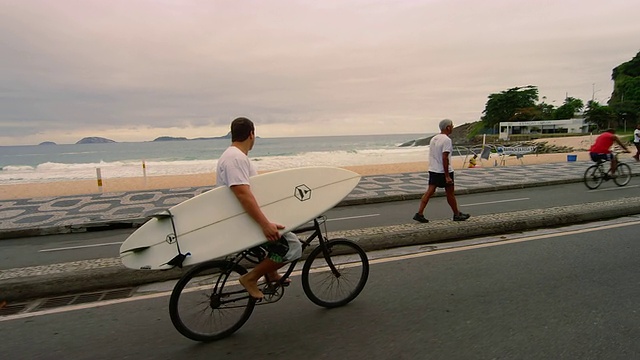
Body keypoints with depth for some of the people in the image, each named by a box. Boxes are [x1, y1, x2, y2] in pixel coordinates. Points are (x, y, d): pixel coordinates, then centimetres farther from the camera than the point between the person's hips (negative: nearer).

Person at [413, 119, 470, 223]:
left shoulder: (433, 139, 12)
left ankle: (419, 213, -1)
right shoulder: (447, 140, -16)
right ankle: (457, 215, 22)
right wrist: (447, 176, -21)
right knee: (450, 194, 6)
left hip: (433, 170, 8)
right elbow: (445, 158, -22)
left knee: (429, 192, 5)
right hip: (444, 171, -8)